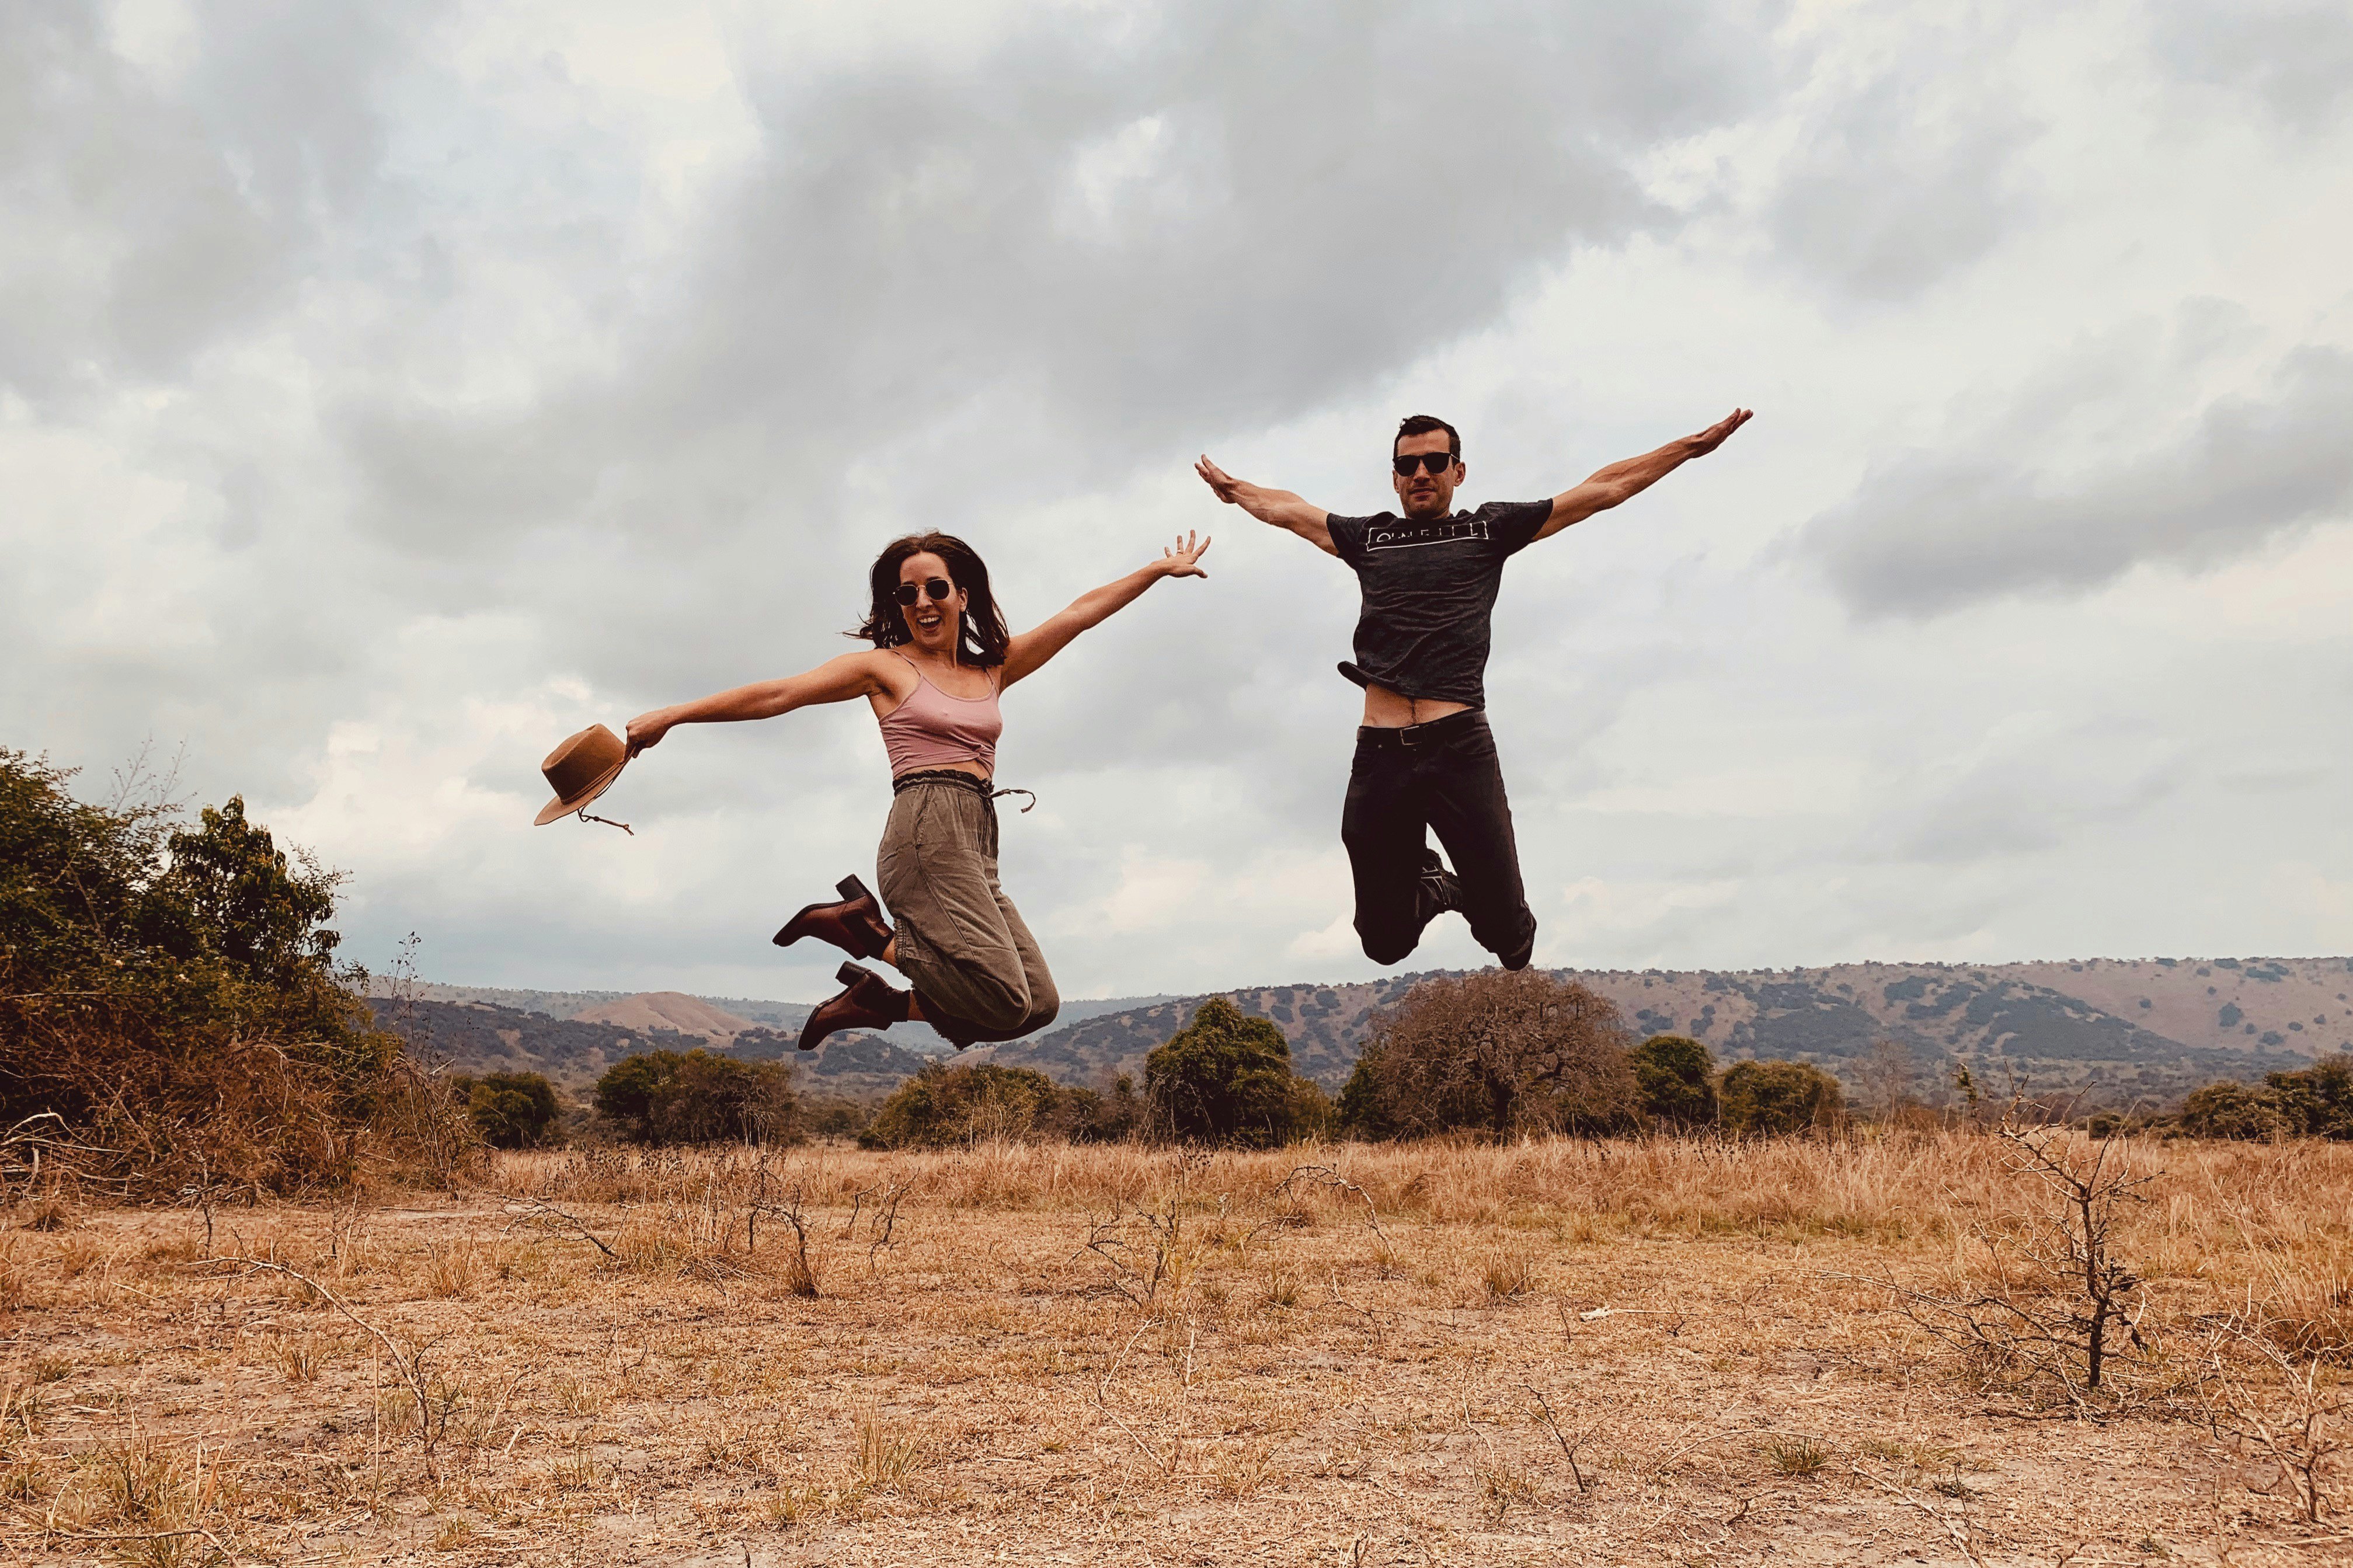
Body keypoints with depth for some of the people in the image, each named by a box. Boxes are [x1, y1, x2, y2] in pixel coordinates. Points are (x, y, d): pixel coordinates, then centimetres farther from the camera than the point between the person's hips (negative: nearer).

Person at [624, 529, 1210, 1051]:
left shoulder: (993, 669, 21)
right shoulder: (884, 667, 8)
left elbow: (1081, 613, 24)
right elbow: (779, 694, 1)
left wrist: (1161, 569, 27)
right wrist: (671, 716, -5)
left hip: (977, 848, 7)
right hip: (927, 832, -7)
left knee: (1039, 1004, -6)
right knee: (1004, 1000, -21)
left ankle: (878, 1002, 4)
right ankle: (861, 925, -5)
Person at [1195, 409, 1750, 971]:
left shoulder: (1491, 528, 15)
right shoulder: (1369, 538, 20)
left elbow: (1604, 488, 18)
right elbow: (1284, 508, 37)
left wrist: (1694, 445, 19)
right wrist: (1233, 489, 49)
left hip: (1460, 749, -2)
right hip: (1379, 756, 2)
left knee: (1505, 929, -4)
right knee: (1385, 942, 7)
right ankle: (1433, 886, 41)